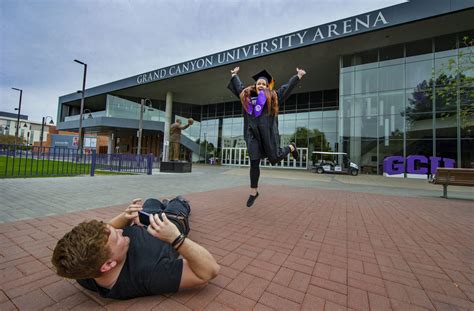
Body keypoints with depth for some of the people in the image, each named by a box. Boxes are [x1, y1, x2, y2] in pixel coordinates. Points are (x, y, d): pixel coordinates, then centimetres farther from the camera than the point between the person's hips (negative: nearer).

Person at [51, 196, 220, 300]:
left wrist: (123, 217, -30)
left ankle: (164, 204, 73)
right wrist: (176, 238, -56)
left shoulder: (84, 273, -33)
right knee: (176, 204, 29)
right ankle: (183, 205, 69)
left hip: (137, 228, 4)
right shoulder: (148, 274, -50)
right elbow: (211, 270, -46)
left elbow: (106, 233, -11)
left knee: (152, 202, 35)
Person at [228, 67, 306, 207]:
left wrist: (298, 76, 23)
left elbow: (287, 87, 19)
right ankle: (253, 192, 11)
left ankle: (291, 147, 35)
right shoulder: (247, 95, 18)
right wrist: (234, 75, 46)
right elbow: (239, 86, 34)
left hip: (268, 132, -2)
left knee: (274, 158, 1)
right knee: (254, 162, -1)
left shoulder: (273, 96, 12)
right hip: (253, 133, 2)